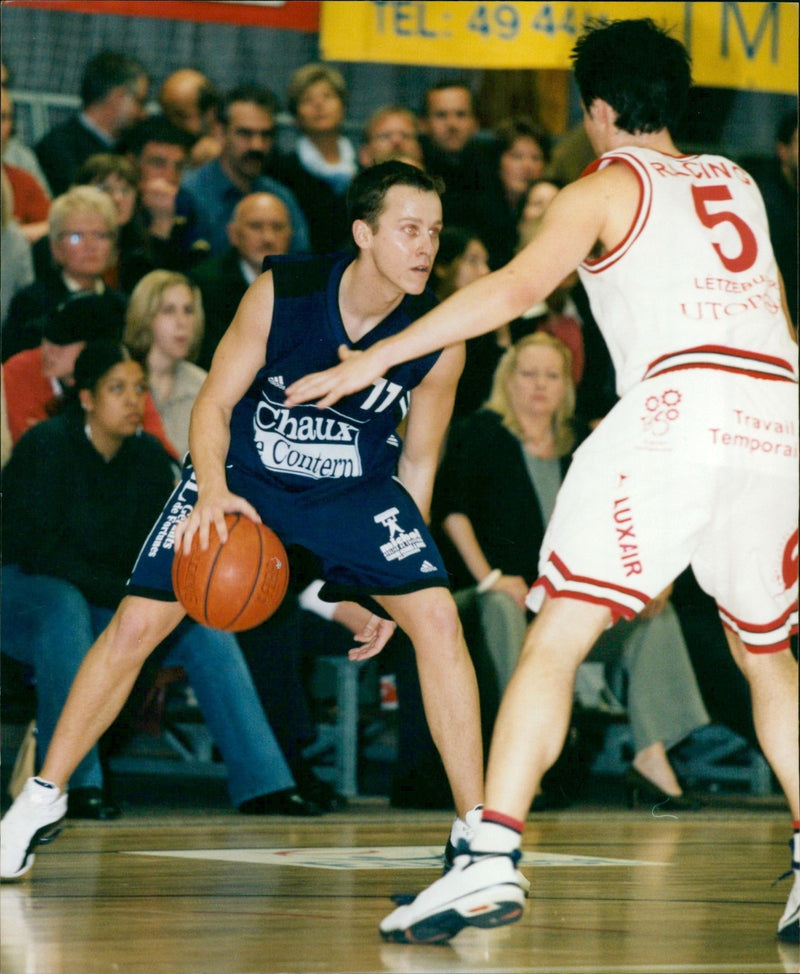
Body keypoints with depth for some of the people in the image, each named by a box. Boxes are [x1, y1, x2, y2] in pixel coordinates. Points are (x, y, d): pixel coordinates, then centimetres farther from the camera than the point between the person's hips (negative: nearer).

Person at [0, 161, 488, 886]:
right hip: (243, 472, -1)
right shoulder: (281, 294, -23)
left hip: (356, 486, 1)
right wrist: (212, 492, -31)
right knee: (137, 622, -8)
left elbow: (418, 460, -3)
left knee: (437, 617, -19)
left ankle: (474, 826, -11)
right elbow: (213, 405, -12)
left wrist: (391, 588, -1)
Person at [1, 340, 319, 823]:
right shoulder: (47, 447, -18)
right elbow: (43, 551, -24)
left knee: (207, 624, -11)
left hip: (105, 611, 6)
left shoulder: (148, 456, 2)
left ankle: (264, 784, -10)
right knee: (64, 604, -40)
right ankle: (76, 784, -39)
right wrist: (128, 597, -30)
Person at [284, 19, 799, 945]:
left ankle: (492, 859, -18)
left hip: (680, 407, -5)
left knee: (555, 637, -5)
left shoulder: (606, 187, 10)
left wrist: (376, 358, -4)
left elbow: (517, 286, -5)